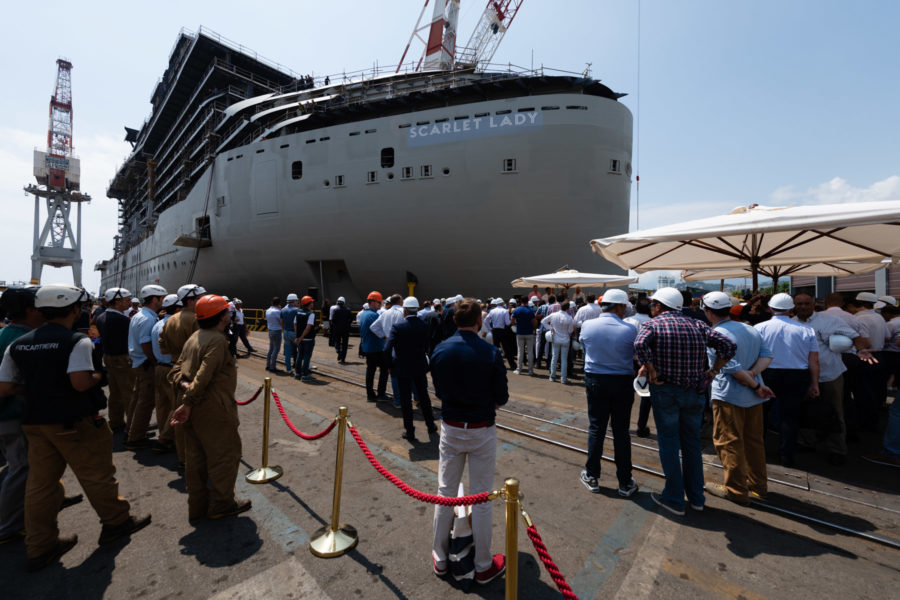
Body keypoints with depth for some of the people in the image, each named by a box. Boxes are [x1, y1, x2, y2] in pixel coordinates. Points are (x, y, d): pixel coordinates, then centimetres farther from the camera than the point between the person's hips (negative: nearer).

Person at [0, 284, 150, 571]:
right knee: (97, 475, 9)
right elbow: (81, 383, -26)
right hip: (74, 423, -6)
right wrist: (97, 377, -6)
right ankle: (116, 522, 26)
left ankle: (39, 548, 25)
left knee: (40, 482, 15)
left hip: (35, 422, 7)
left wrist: (37, 384, 17)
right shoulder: (76, 340, -17)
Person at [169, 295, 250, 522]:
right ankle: (221, 504, 23)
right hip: (214, 409, -9)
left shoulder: (194, 338, 11)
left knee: (195, 456, 18)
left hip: (194, 408, 10)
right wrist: (187, 404, -18)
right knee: (225, 454, 8)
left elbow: (176, 370, 8)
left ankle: (197, 506, 33)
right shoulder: (218, 340, -20)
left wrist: (185, 384, -9)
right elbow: (203, 377, -25)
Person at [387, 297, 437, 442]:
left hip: (402, 369, -3)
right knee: (423, 397, 19)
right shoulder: (424, 325, -6)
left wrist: (390, 365, -5)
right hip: (420, 367, 3)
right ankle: (430, 426, 32)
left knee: (405, 400, 9)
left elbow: (388, 349, -18)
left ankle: (409, 432, 19)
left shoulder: (397, 327, -15)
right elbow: (426, 346, -2)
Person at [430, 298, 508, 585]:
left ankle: (440, 558, 36)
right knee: (481, 499, 13)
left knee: (445, 493, 18)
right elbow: (501, 398, -10)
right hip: (482, 431, -3)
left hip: (451, 429, 3)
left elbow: (439, 391, 2)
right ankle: (483, 566, 31)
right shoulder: (491, 353, -18)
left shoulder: (440, 350, -7)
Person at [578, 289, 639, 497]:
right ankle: (625, 483, 24)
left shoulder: (587, 325, -8)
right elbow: (637, 355, -2)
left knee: (596, 429, 12)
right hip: (622, 383, -1)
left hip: (595, 381, 1)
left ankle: (592, 477, 24)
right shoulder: (629, 330, -14)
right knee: (621, 432, 10)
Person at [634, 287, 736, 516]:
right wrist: (712, 372, 3)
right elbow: (728, 345, 1)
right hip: (695, 393, 5)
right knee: (692, 444, 18)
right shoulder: (696, 325, 7)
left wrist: (651, 371, -18)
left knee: (668, 444, 7)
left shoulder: (652, 324, -8)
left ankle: (674, 499, 18)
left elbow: (640, 344, -28)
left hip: (665, 391, -5)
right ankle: (696, 497, 30)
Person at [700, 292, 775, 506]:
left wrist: (757, 386, -11)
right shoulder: (751, 330, 9)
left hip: (728, 396, -8)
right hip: (753, 398, 8)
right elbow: (767, 355, 2)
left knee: (729, 442, 3)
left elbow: (732, 368, -21)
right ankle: (758, 486, 30)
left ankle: (736, 490, 12)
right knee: (754, 440, 18)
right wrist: (753, 372, -10)